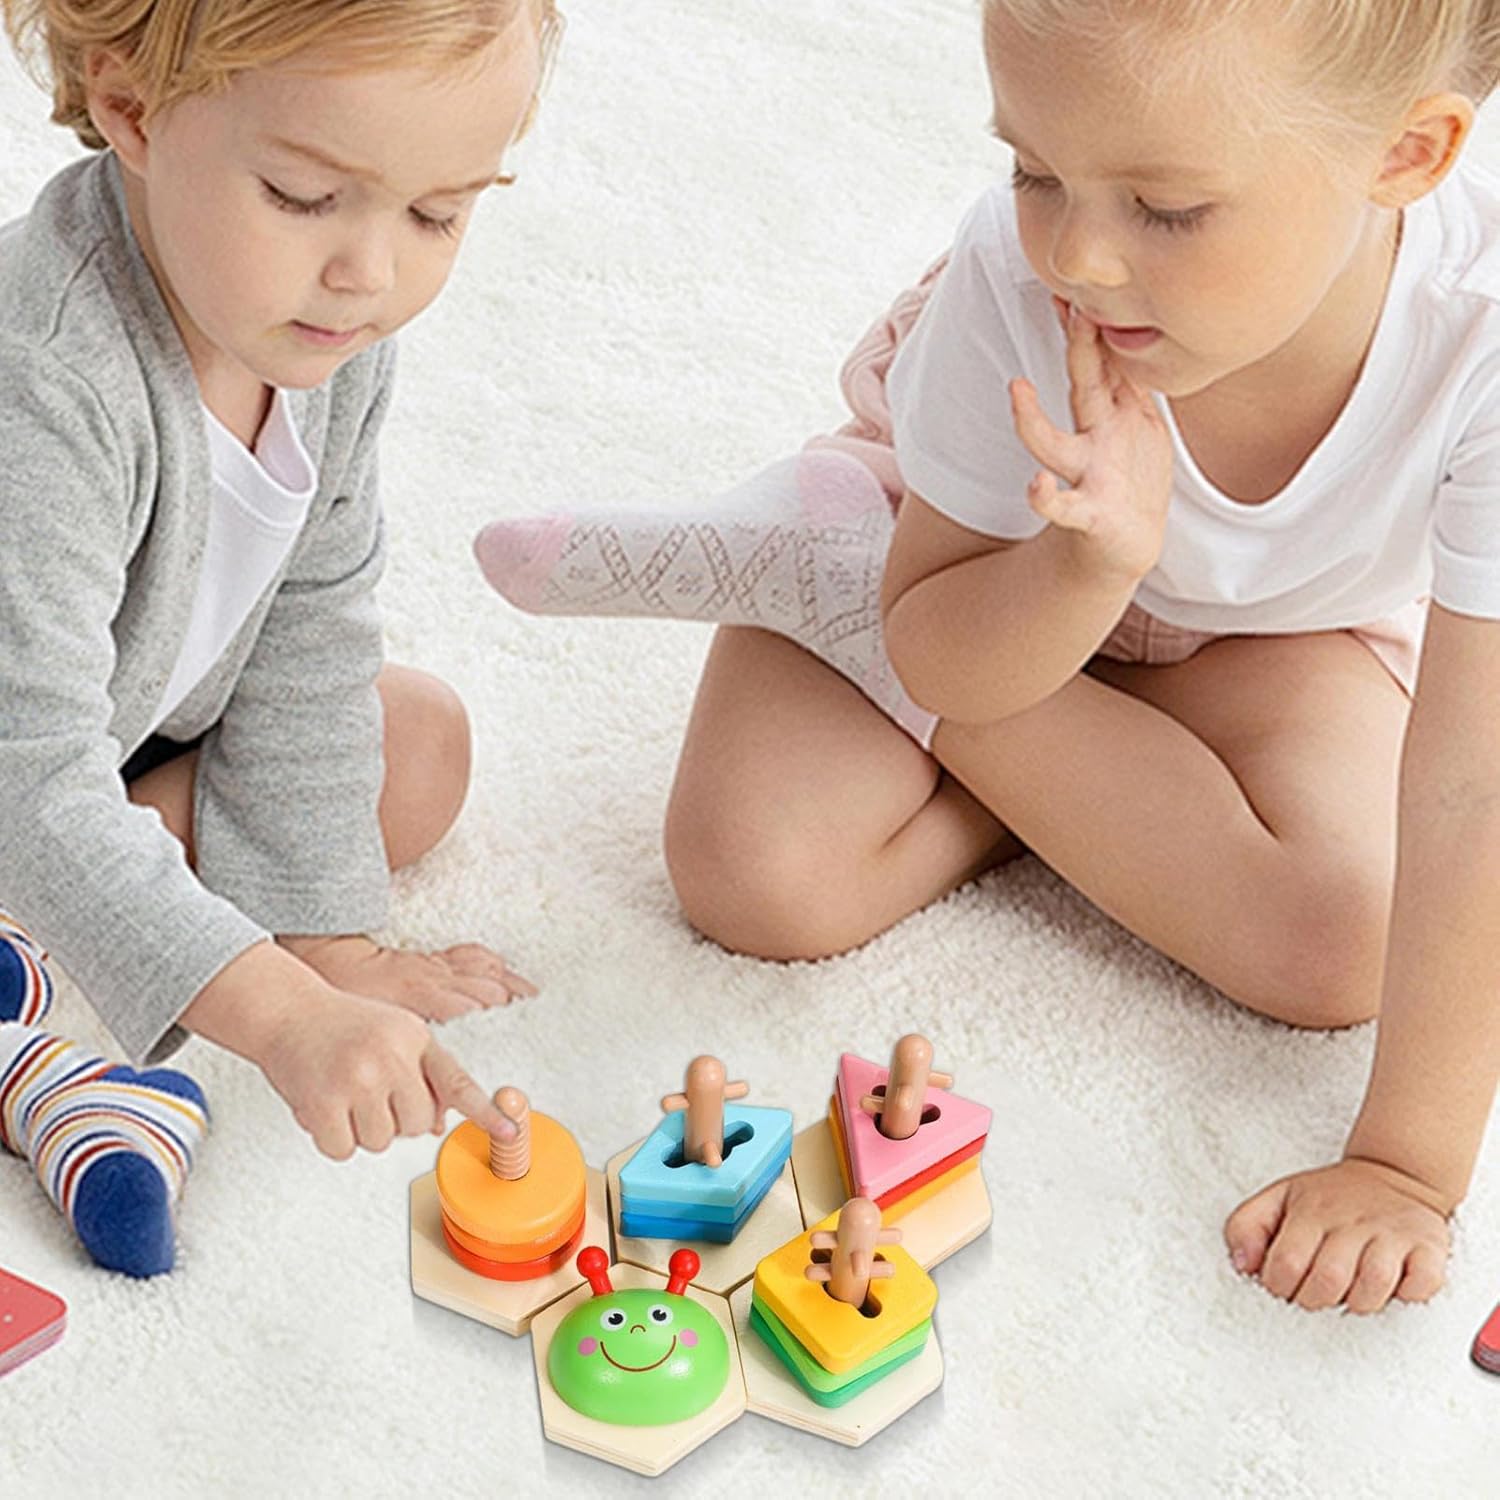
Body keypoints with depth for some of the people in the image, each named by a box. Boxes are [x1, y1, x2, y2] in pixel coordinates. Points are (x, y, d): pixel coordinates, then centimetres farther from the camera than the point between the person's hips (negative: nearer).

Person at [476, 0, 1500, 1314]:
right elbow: (938, 663, -23)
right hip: (1003, 552, -2)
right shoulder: (1015, 281, -36)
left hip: (1282, 611, 3)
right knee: (760, 882, -21)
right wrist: (1093, 562, -44)